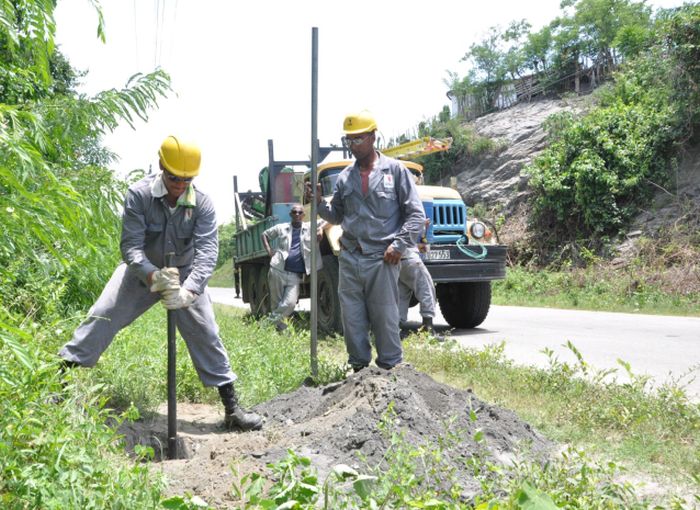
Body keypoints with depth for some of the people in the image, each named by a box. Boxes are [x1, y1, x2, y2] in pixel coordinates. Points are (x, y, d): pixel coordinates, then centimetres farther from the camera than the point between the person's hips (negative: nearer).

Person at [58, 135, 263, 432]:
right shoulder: (139, 195, -23)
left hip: (184, 275, 1)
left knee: (206, 334, -4)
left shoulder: (202, 204, -21)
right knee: (101, 317, -11)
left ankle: (232, 408, 3)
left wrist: (189, 290, -47)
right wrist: (153, 276, -46)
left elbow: (207, 251, -30)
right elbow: (130, 245, -27)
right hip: (142, 271, 0)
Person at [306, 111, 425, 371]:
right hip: (349, 259, 4)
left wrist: (399, 244, -10)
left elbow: (416, 214, -1)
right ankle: (359, 368, 20)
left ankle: (391, 370, 13)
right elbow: (337, 216, 17)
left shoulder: (395, 170, 0)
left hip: (382, 260, -4)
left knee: (385, 319, 1)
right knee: (352, 320, 7)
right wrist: (319, 203, -2)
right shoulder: (345, 177, 12)